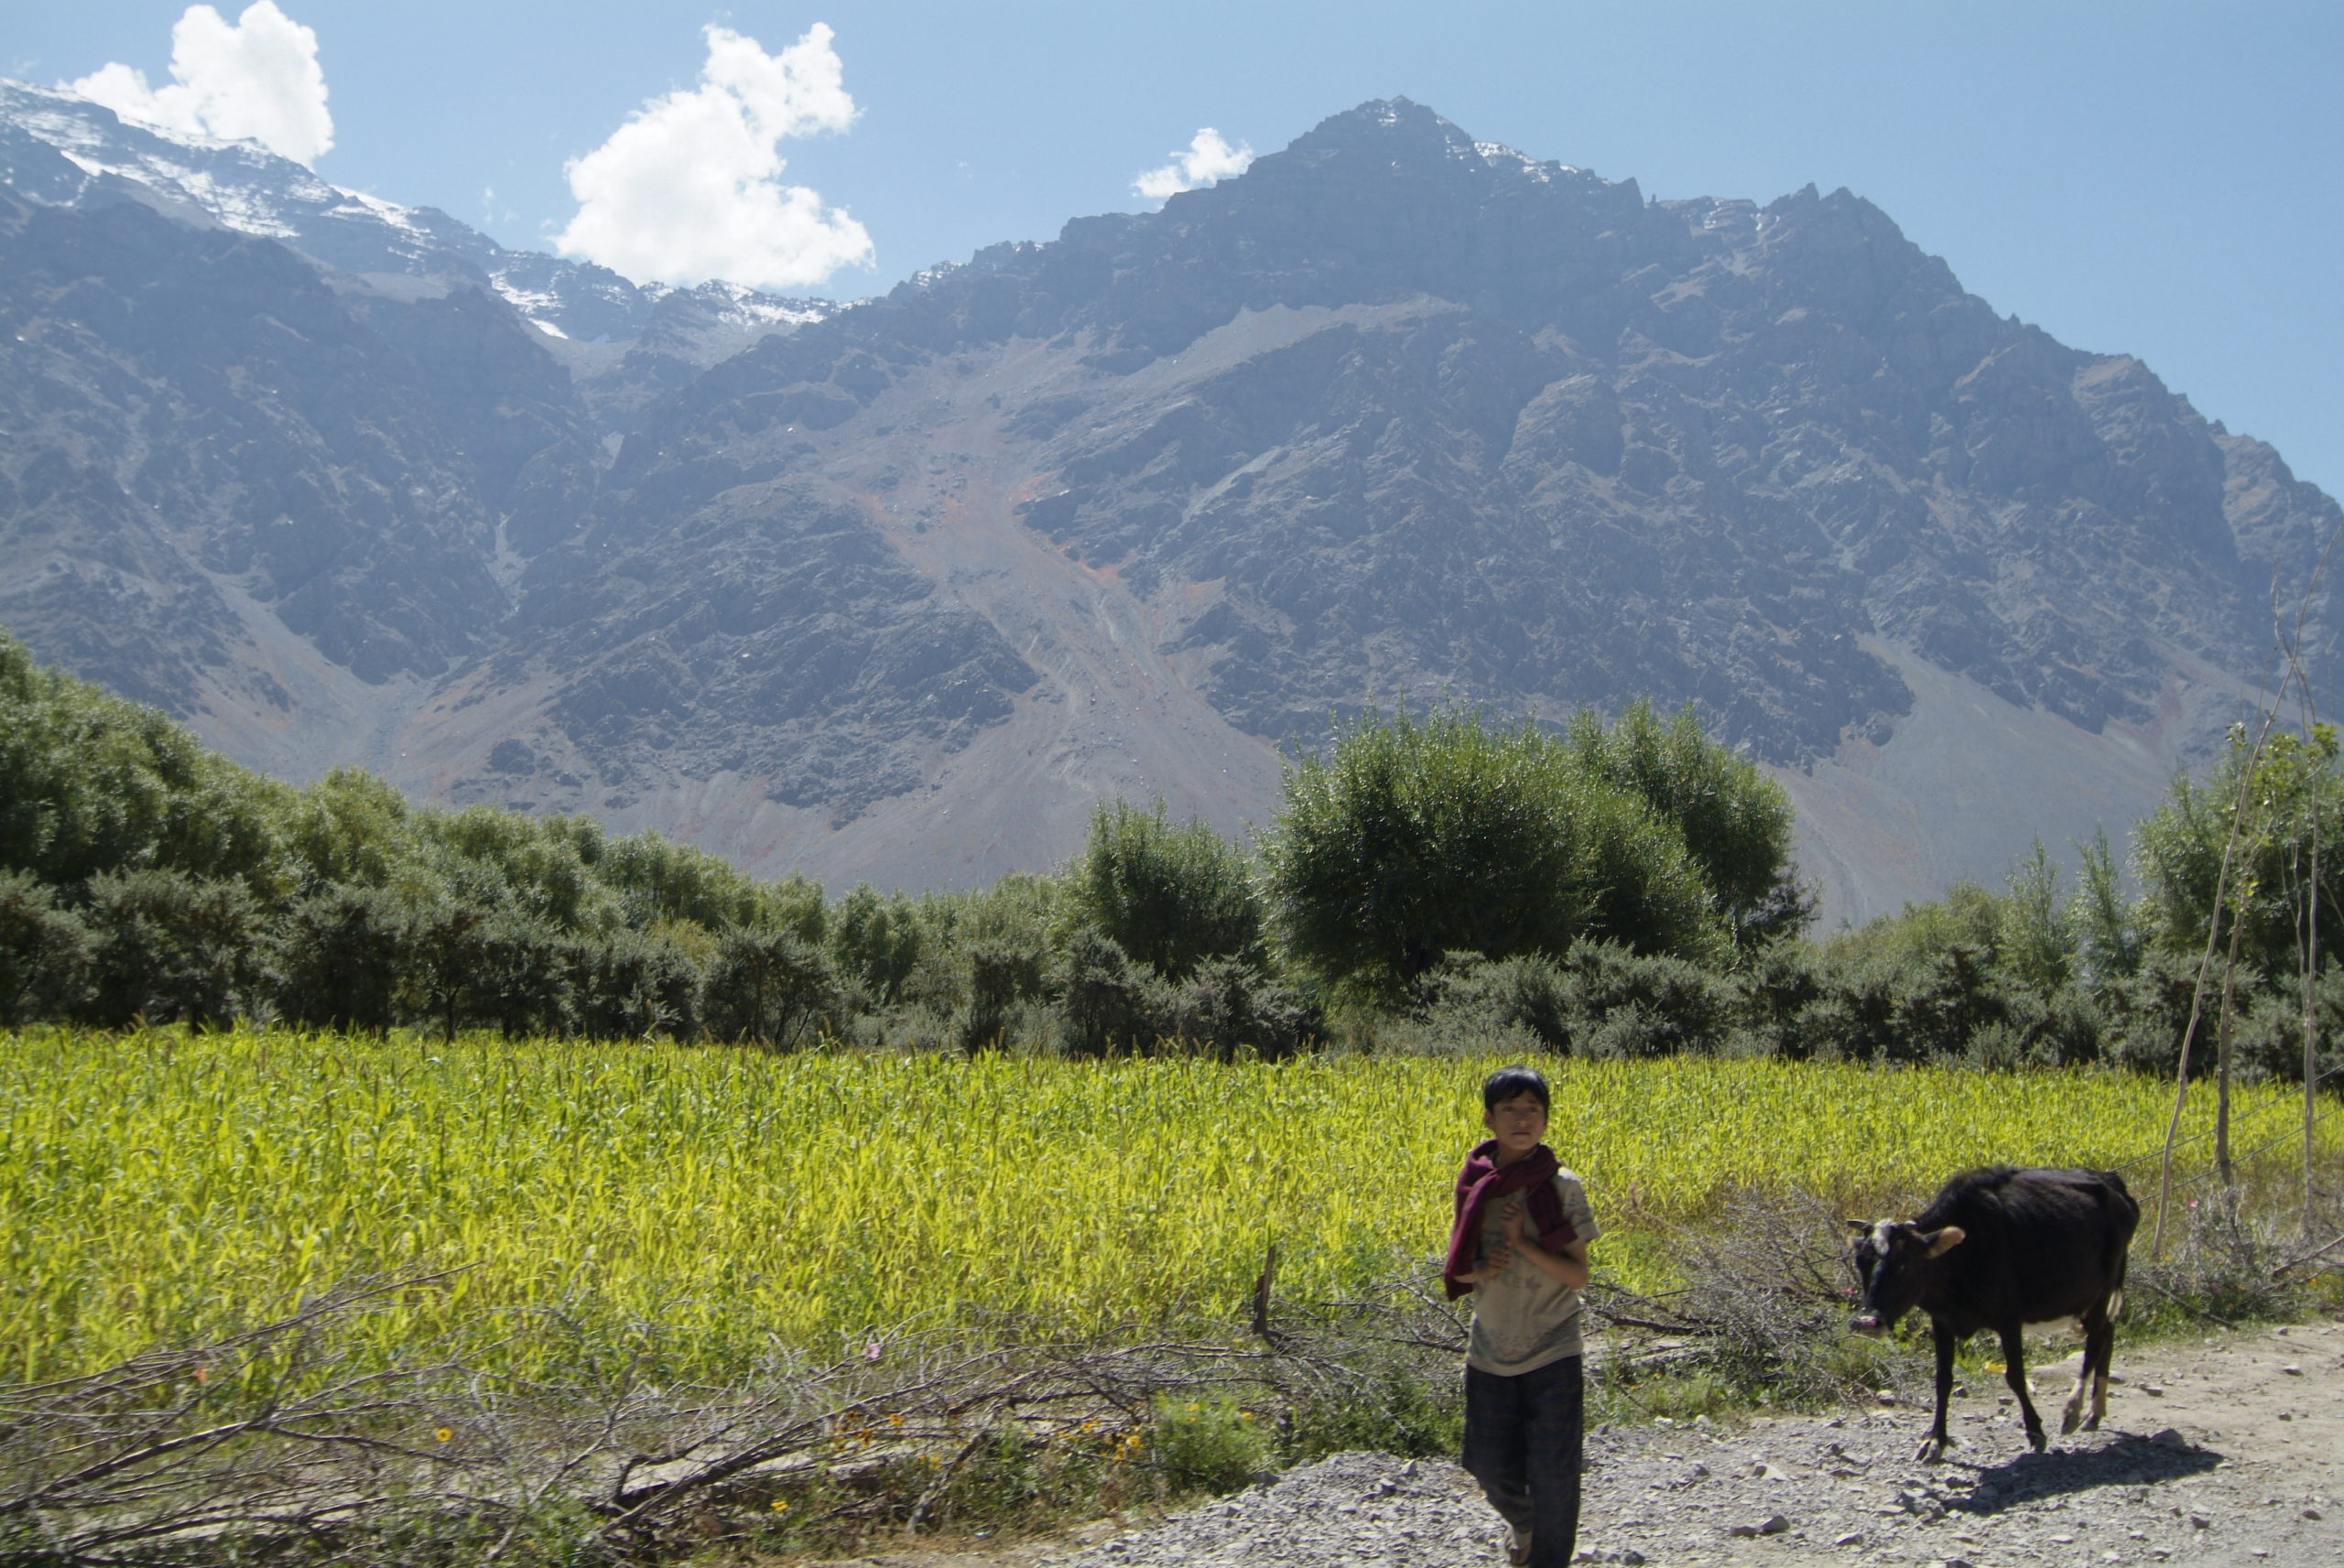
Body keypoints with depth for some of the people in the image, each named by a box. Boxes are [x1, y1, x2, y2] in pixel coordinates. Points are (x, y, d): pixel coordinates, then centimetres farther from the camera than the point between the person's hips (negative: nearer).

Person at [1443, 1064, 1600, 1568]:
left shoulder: (1562, 1187, -9)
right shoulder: (1475, 1186, -2)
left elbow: (1578, 1275, -11)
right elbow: (1456, 1268, 5)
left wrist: (1523, 1243, -23)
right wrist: (1481, 1270, -17)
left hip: (1553, 1355, -3)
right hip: (1490, 1354, 3)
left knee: (1553, 1476, -5)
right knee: (1492, 1471, 12)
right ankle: (1522, 1524, 45)